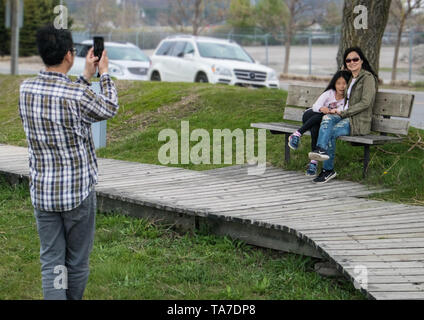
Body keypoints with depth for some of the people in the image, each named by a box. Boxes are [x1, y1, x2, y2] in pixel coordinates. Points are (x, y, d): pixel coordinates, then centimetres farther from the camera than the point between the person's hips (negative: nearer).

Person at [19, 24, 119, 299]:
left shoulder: (26, 89, -3)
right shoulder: (78, 95, -18)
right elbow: (110, 109, 2)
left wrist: (86, 77, 22)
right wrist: (105, 74, 16)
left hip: (42, 191, 4)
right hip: (78, 190, -4)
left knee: (51, 262, 7)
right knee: (77, 261, 14)